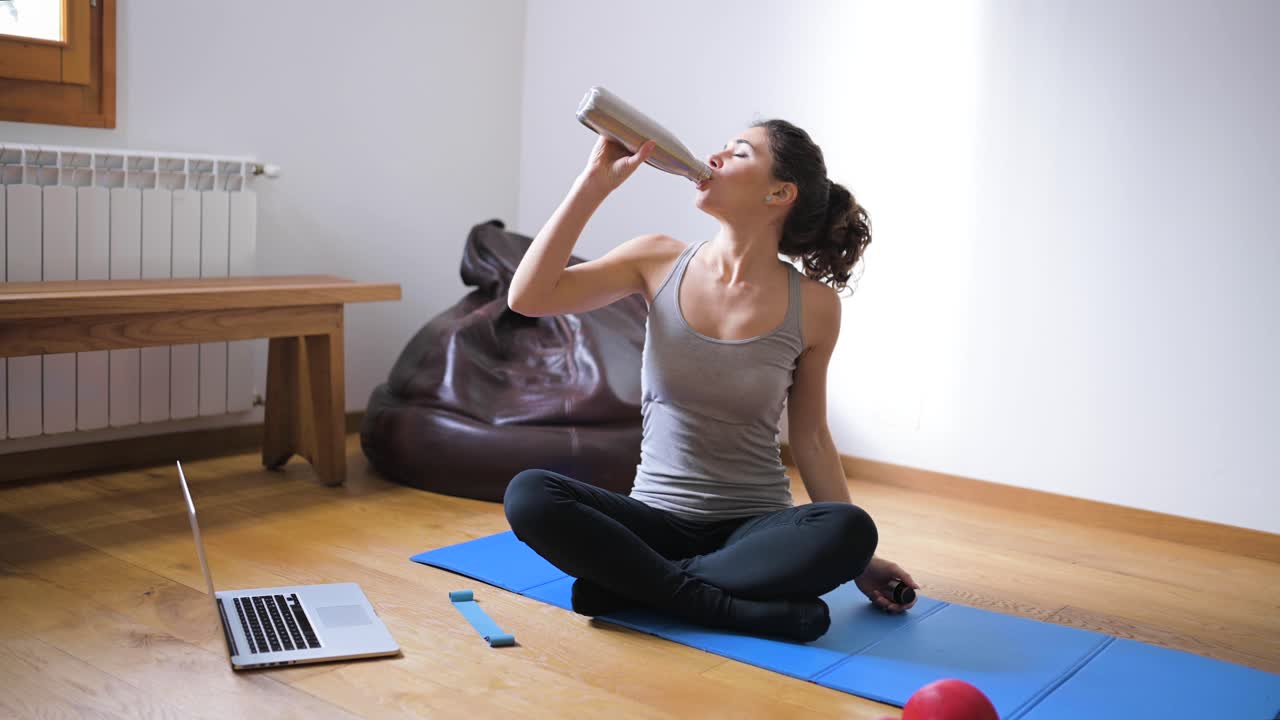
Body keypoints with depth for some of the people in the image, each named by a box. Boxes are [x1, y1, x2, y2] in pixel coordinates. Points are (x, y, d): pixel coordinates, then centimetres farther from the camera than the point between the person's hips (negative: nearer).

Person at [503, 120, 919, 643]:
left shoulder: (812, 305, -6)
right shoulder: (660, 261, -2)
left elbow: (810, 438, 3)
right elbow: (527, 297, -11)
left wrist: (857, 559, 3)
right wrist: (596, 182, -14)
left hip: (754, 529, 0)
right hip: (656, 519, 1)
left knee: (850, 530, -32)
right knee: (527, 495, -26)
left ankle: (634, 583, -19)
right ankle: (732, 605, -22)